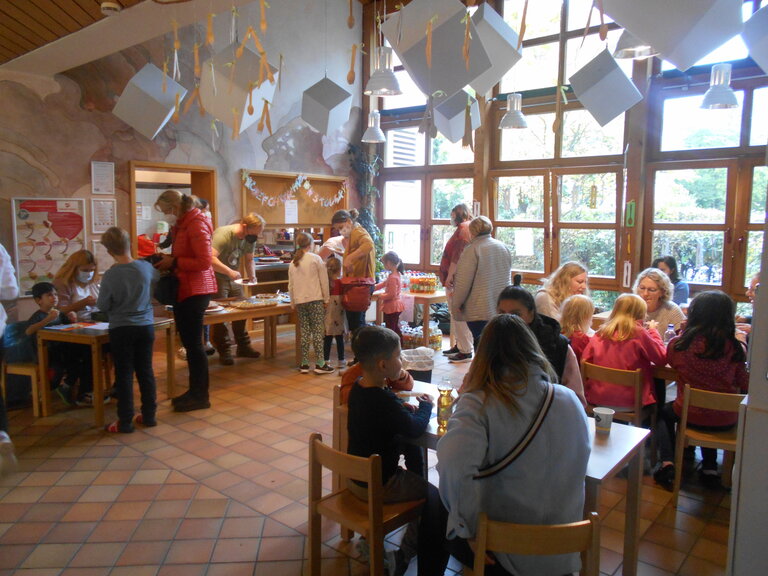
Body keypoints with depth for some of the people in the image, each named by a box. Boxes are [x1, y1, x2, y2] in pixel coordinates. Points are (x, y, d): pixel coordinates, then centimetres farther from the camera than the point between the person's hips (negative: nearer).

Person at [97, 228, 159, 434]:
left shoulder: (111, 275, -15)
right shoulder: (146, 267, -6)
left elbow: (102, 305, -6)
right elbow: (157, 278, 16)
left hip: (121, 329, -3)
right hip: (146, 326, 3)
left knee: (124, 374, 4)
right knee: (146, 371, 12)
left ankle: (125, 422, 10)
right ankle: (149, 415, 20)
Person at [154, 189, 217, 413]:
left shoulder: (196, 225, -14)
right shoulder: (181, 225, 15)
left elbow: (204, 262, -21)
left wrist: (173, 262, -16)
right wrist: (168, 260, 4)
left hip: (195, 291, -9)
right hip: (183, 289, 9)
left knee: (194, 343, -4)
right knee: (189, 342, 13)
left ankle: (201, 396, 6)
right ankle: (194, 390, 23)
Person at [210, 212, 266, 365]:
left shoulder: (250, 238, -1)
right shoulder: (223, 234, -25)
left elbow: (249, 259, 11)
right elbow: (211, 259, -36)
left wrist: (252, 275, -7)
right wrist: (230, 271, -43)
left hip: (234, 278, 7)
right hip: (217, 278, -7)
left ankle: (243, 347, 18)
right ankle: (224, 352, 4)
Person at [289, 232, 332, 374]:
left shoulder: (293, 263, 11)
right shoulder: (315, 258, -3)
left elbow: (291, 285, 13)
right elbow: (323, 281, -3)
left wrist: (293, 303, 20)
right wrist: (326, 299, 4)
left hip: (300, 301, 5)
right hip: (315, 299, -4)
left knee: (304, 332, 8)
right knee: (318, 331, -1)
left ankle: (304, 364, 10)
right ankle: (320, 364, -1)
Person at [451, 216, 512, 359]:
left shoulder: (473, 249, -12)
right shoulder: (504, 248, 9)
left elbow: (463, 281, -13)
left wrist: (456, 304, -3)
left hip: (479, 309, -7)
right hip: (501, 308, 7)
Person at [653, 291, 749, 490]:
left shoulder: (678, 344, -14)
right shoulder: (734, 348, -13)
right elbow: (744, 385, -2)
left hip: (690, 415, -2)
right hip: (726, 420, 2)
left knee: (664, 412, 31)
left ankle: (667, 464, 16)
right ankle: (709, 467, 36)